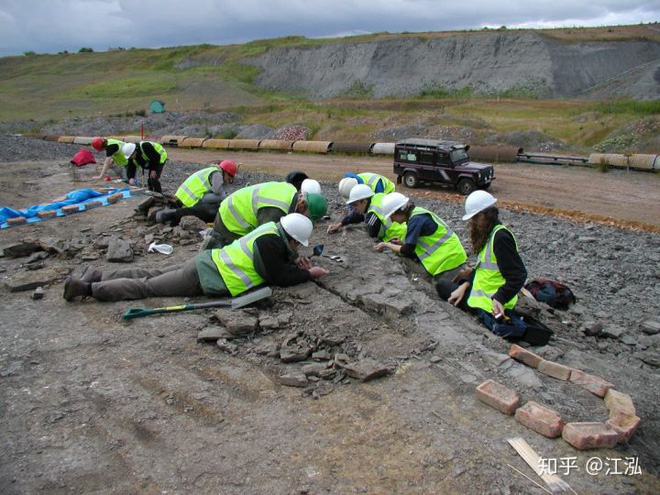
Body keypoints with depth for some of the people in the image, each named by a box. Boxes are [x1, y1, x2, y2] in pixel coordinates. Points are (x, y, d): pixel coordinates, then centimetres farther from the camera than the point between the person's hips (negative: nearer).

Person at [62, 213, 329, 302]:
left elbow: (277, 262, 25)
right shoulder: (269, 243, -19)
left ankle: (96, 276, 23)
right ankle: (86, 287, 3)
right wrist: (309, 274, -7)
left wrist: (295, 264, 9)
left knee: (150, 276, 16)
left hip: (207, 260, 8)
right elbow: (278, 277, -17)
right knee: (146, 288, -2)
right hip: (204, 279, -8)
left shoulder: (272, 229, 10)